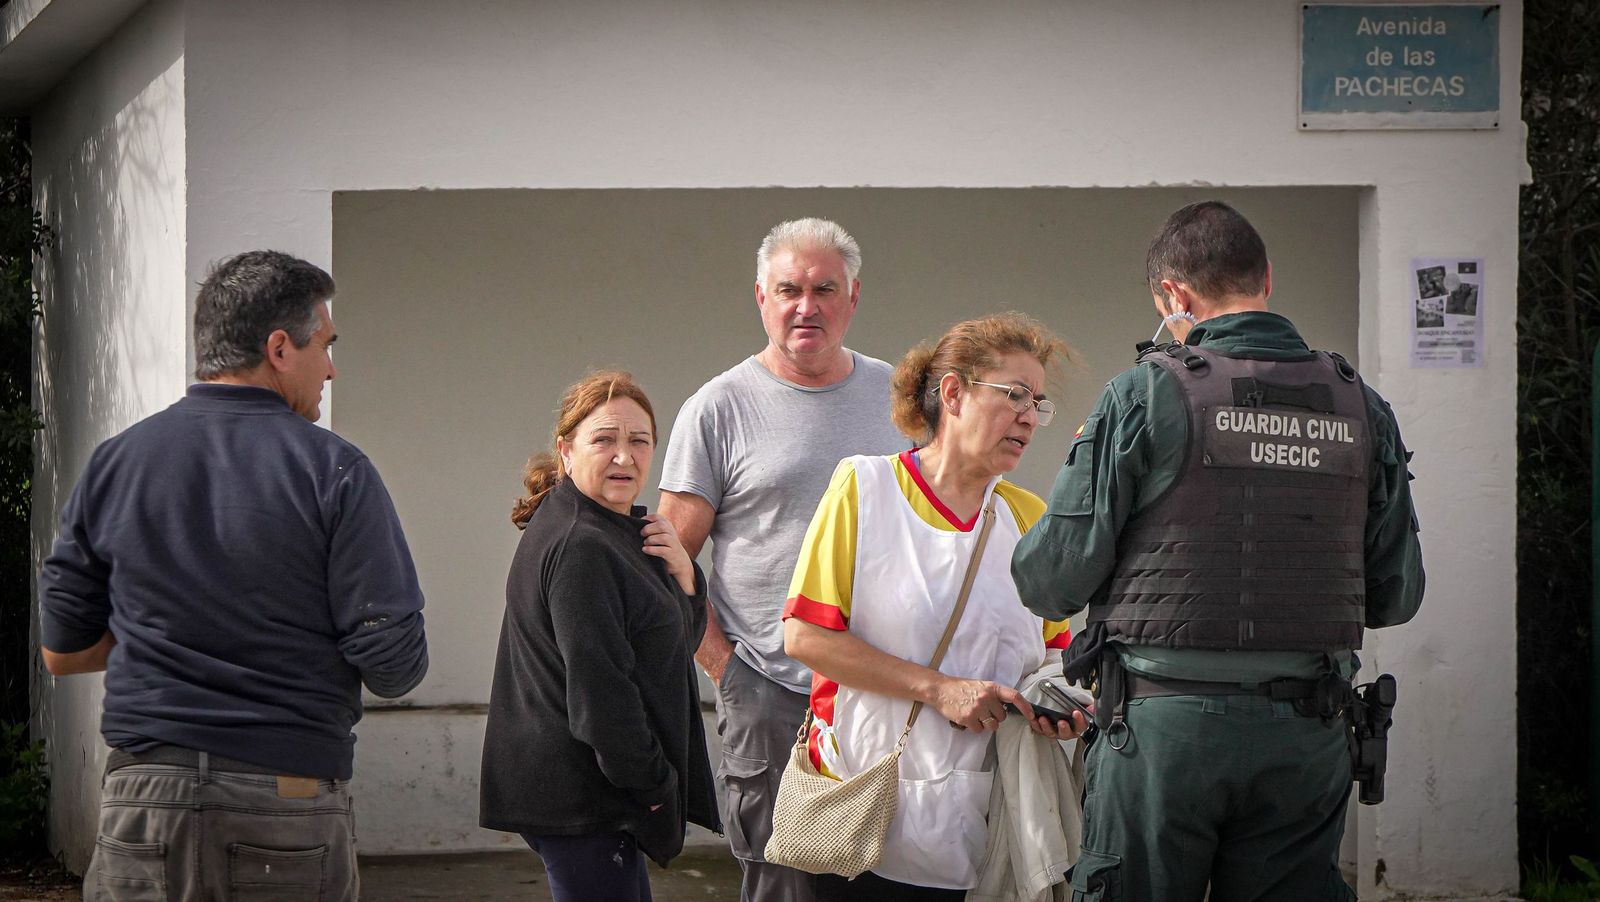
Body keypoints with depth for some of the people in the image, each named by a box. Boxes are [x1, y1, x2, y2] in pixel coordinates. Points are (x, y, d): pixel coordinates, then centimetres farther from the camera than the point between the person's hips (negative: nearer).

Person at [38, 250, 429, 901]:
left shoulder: (113, 464, 4)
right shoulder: (333, 471, -6)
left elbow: (61, 650, 9)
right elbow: (394, 666, -8)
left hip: (145, 799, 3)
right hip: (292, 796, -2)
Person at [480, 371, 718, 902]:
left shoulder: (619, 534, 16)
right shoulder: (579, 549, -18)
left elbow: (681, 641, 18)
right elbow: (599, 689, -22)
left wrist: (682, 574, -2)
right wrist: (653, 784, -16)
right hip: (580, 795, -11)